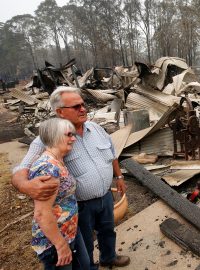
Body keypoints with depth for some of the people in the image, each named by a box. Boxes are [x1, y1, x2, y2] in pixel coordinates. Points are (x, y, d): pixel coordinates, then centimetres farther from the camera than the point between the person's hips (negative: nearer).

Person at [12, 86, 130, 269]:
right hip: (80, 205, -5)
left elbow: (112, 154, 11)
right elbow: (20, 173, -28)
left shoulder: (96, 128, -5)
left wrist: (119, 177, 15)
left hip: (106, 196, 6)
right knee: (84, 244, 19)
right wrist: (27, 186, -51)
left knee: (107, 230, 29)